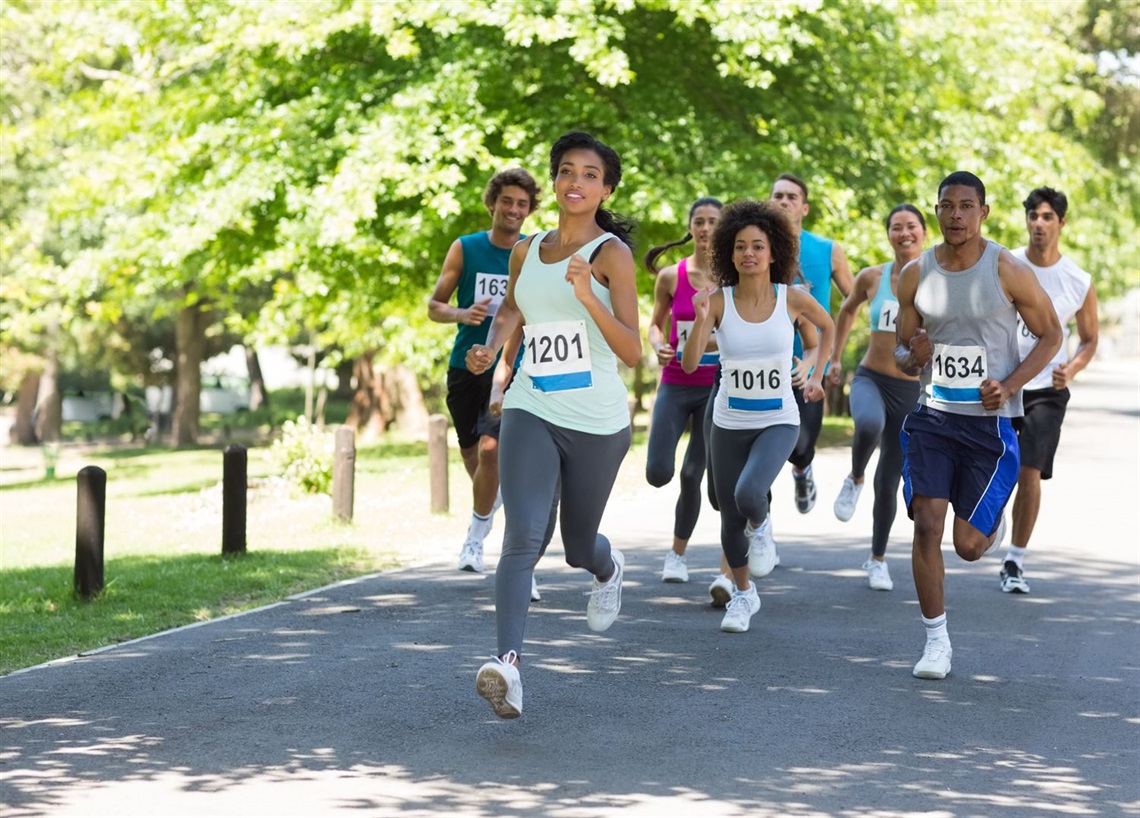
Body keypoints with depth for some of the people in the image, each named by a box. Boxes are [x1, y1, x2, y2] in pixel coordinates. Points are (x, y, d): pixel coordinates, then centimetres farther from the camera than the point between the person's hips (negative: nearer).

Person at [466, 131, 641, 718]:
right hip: (531, 412, 2)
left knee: (579, 548, 15)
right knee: (523, 537, -19)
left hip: (597, 423, -2)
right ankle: (508, 663, -30)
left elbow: (632, 352, -16)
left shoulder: (611, 254, -8)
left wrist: (588, 298, -30)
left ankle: (610, 568, 53)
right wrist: (491, 346, 10)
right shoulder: (527, 251, 6)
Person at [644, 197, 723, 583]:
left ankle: (677, 554, 18)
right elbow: (656, 323, 11)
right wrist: (658, 345, -9)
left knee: (693, 475, 0)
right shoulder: (671, 276, -2)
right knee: (657, 474, -9)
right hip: (675, 385, 1)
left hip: (716, 386, -1)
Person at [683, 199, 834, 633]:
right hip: (729, 423, 2)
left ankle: (760, 528, 9)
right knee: (730, 519, 10)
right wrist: (700, 321, -34)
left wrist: (817, 376, 7)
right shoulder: (718, 302, -10)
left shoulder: (792, 299, -9)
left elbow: (827, 326, 13)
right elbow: (689, 364, -20)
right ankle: (743, 594, 36)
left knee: (748, 494, -29)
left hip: (778, 422, -2)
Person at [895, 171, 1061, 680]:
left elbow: (1050, 335, 0)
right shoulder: (916, 275, 1)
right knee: (926, 525, -10)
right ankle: (936, 640, 2)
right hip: (933, 415, 2)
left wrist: (1009, 386, -14)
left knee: (968, 544, 0)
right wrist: (913, 356, -15)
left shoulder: (1007, 271, -9)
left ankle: (993, 521, 39)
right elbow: (902, 352, 11)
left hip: (991, 422, -2)